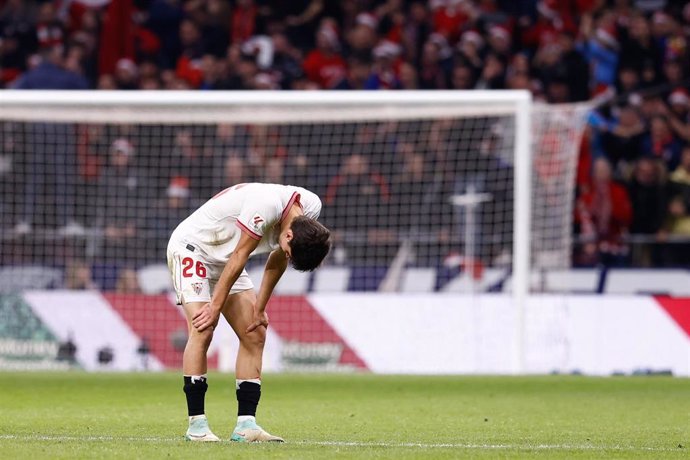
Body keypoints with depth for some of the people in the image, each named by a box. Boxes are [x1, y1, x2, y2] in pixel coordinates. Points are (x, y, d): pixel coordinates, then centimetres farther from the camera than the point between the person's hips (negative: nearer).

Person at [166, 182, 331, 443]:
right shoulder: (266, 205, -35)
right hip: (191, 248, -8)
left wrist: (259, 309, 1)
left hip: (224, 259, 8)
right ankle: (196, 425, -18)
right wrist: (216, 306, -19)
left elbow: (277, 261, 1)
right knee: (202, 331, -20)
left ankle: (245, 425, -5)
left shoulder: (311, 209, -11)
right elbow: (239, 257, -27)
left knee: (254, 335, -3)